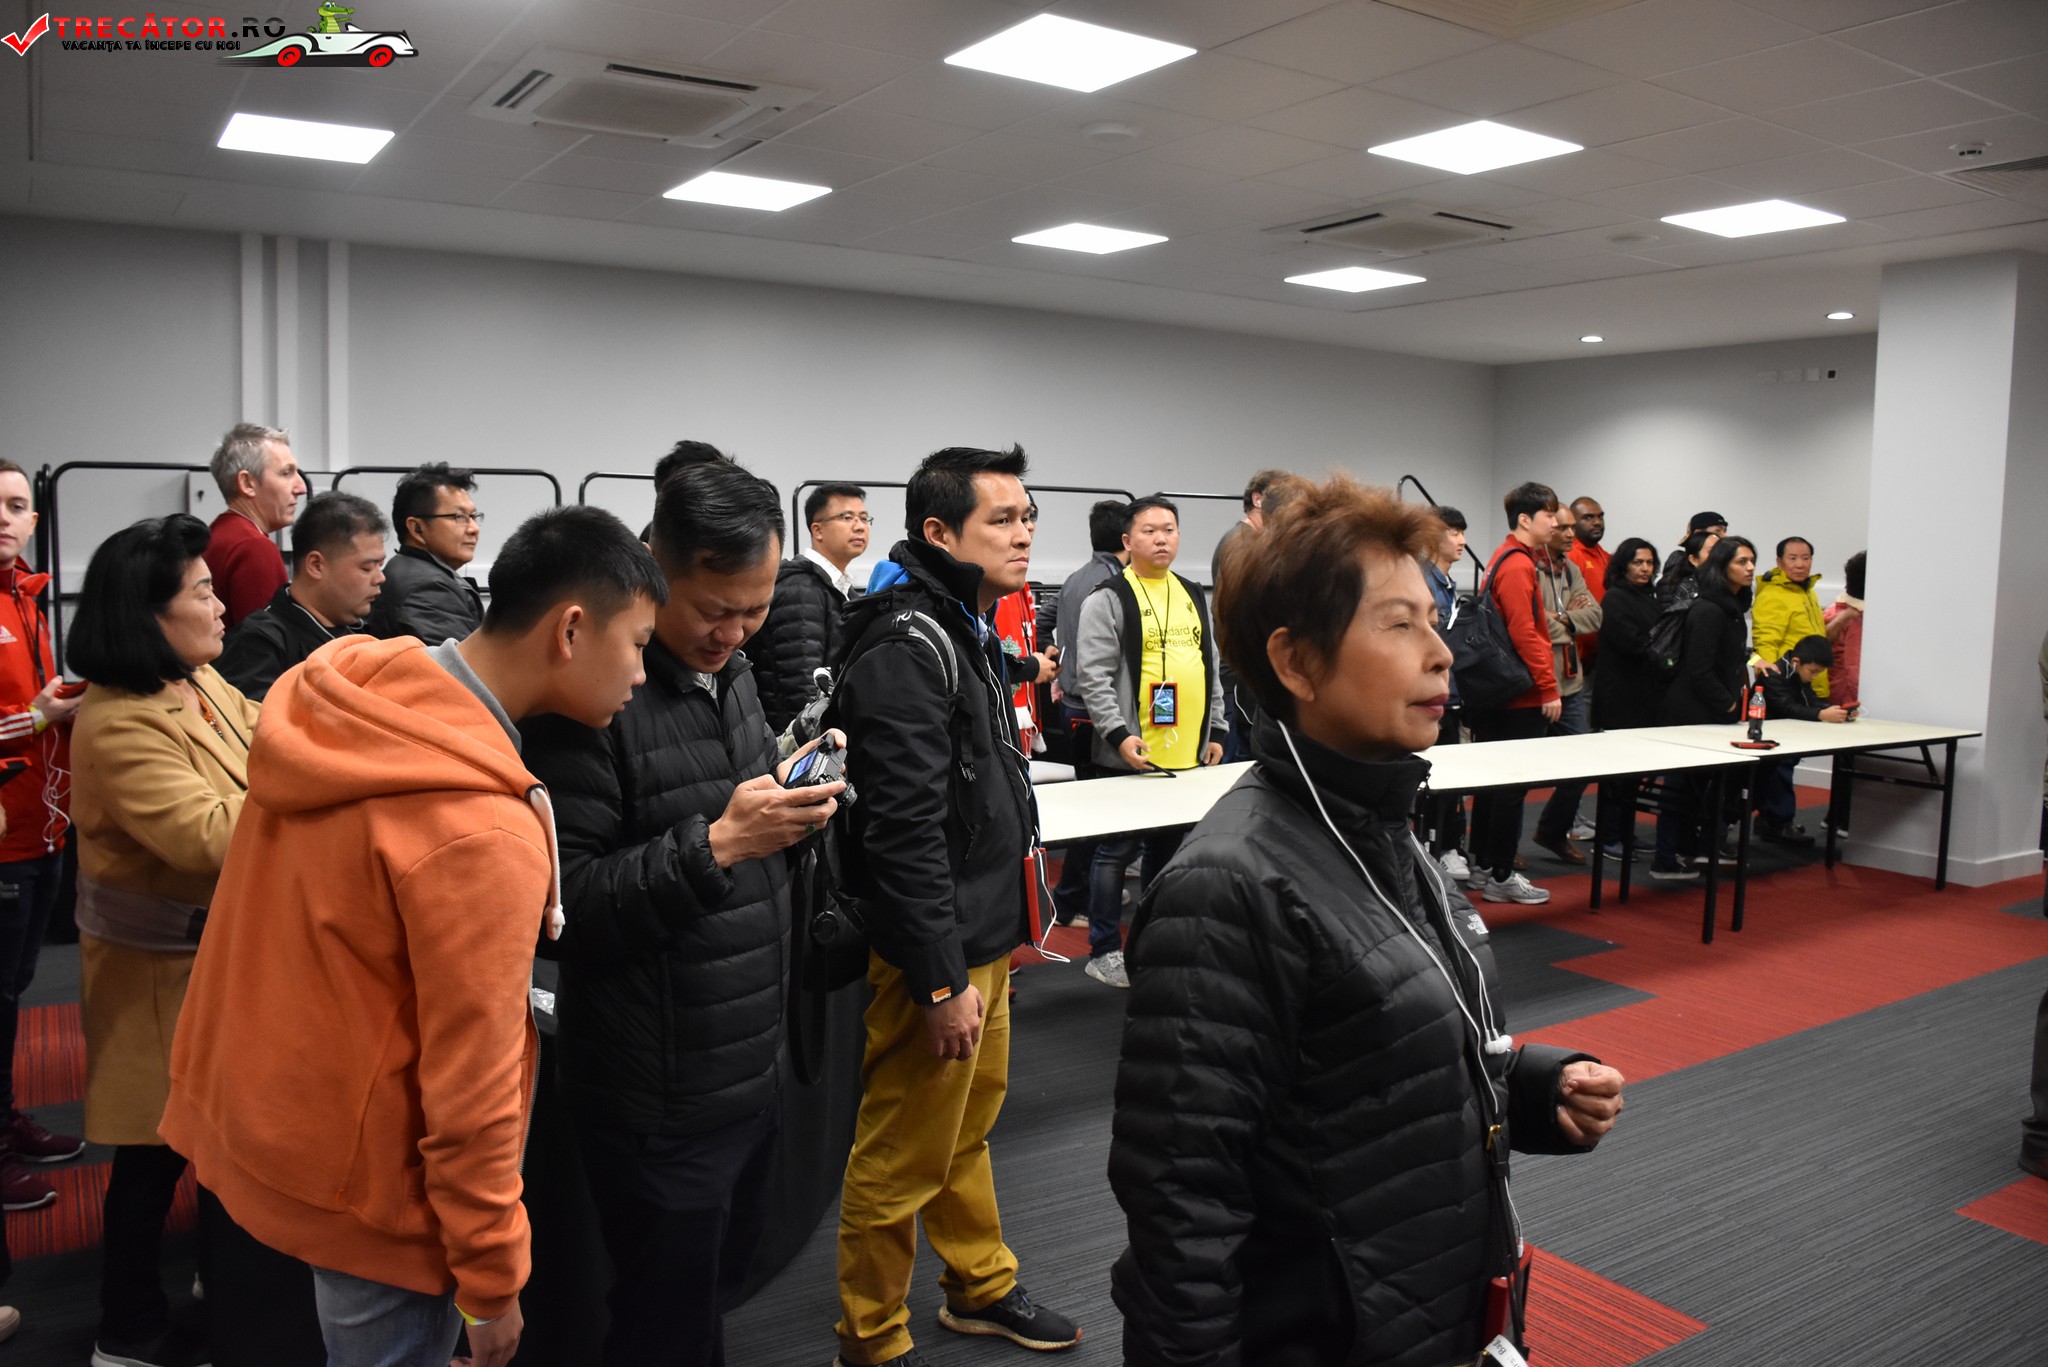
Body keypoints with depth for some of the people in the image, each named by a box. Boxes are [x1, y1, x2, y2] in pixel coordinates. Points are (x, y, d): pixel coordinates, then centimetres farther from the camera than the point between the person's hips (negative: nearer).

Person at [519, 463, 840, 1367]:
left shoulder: (732, 672, 6)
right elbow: (558, 909, -21)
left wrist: (796, 803, -2)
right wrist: (717, 845, -28)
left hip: (748, 1072, 8)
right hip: (658, 1099, -7)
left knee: (722, 1284, 24)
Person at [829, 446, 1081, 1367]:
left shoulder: (962, 631, 12)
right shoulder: (905, 649, -21)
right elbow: (904, 831, -26)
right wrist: (942, 980, -23)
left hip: (983, 937, 10)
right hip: (937, 953, -10)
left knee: (968, 1128, 23)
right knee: (903, 1157, 5)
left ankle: (982, 1288, 40)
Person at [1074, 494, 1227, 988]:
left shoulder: (1194, 596, 15)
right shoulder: (1109, 598, -6)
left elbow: (1211, 668, 20)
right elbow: (1093, 675, -12)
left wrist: (1215, 731, 16)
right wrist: (1118, 734, -19)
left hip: (1188, 753, 7)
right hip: (1132, 754, -7)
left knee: (1173, 847, 14)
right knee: (1117, 850, 0)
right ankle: (1104, 951, 11)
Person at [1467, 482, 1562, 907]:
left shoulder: (1505, 560, 16)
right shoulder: (1518, 565, -15)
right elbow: (1525, 634, -21)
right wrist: (1549, 688, -18)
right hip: (1523, 696, -10)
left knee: (1495, 781, 15)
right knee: (1512, 784, -4)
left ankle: (1484, 866, 24)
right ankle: (1501, 876, 2)